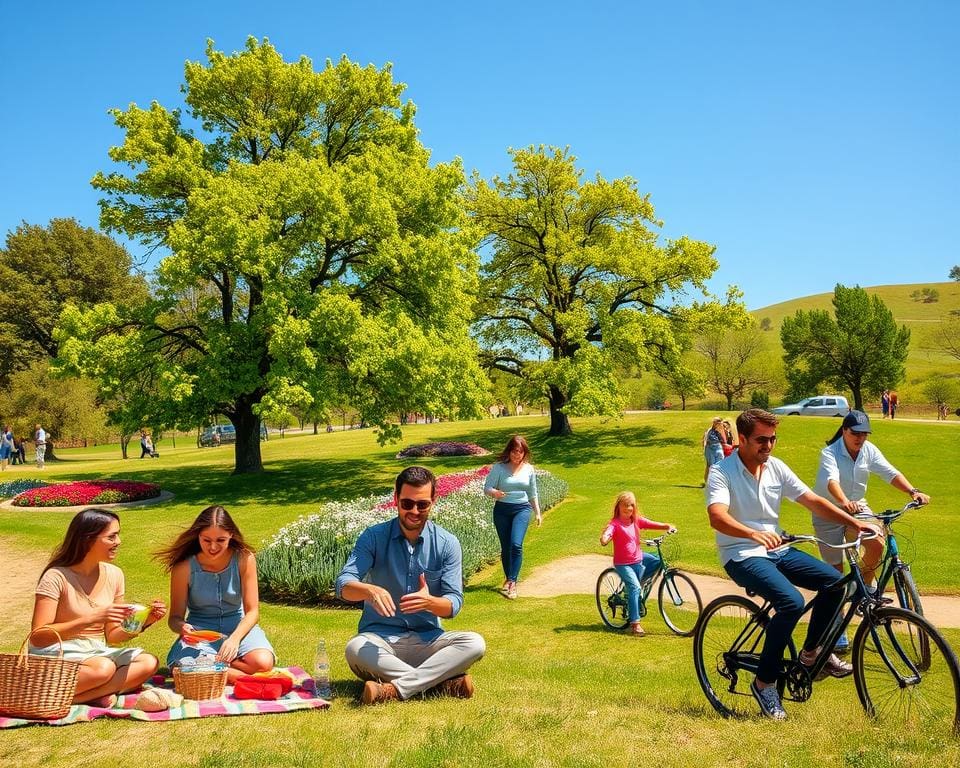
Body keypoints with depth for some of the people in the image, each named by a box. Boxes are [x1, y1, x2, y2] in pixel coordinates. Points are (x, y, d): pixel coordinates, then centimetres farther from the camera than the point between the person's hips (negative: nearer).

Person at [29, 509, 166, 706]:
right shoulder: (56, 577, -12)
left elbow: (111, 636, 10)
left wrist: (143, 623, -10)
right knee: (104, 668, -36)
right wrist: (92, 618, -28)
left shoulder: (114, 575, 4)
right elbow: (38, 637, -19)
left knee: (149, 662, -20)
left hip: (96, 652, 6)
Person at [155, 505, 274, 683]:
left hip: (238, 626, 1)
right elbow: (175, 617, -4)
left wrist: (235, 638, -27)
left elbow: (252, 611, -9)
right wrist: (182, 627, -29)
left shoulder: (244, 559, -12)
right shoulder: (184, 567, -12)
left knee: (263, 662, -29)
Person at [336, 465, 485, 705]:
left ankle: (395, 689, -34)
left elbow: (454, 604, -5)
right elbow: (344, 584, -14)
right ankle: (444, 682, -29)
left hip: (427, 638, 1)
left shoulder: (447, 544, -1)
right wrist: (369, 590, -38)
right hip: (380, 637, -1)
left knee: (474, 643, -26)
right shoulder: (374, 537, -3)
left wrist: (429, 602, -29)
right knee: (355, 649, -34)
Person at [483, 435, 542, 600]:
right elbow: (487, 488, -8)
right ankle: (508, 578, 28)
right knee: (505, 547, 8)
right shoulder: (499, 467, -6)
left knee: (516, 544, -17)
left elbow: (533, 493, 14)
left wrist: (538, 513, 17)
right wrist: (494, 492, -30)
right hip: (502, 510, 0)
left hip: (522, 509, 0)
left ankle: (512, 582, -14)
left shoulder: (529, 469, 3)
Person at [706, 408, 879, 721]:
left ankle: (812, 651, 12)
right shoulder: (722, 472, -15)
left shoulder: (776, 468, 4)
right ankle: (764, 683, -10)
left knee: (834, 582, -11)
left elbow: (813, 501, 4)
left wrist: (855, 522, -7)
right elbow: (717, 518, -30)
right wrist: (755, 534, -47)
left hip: (777, 550, 7)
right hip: (742, 556, -6)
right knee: (792, 602, -28)